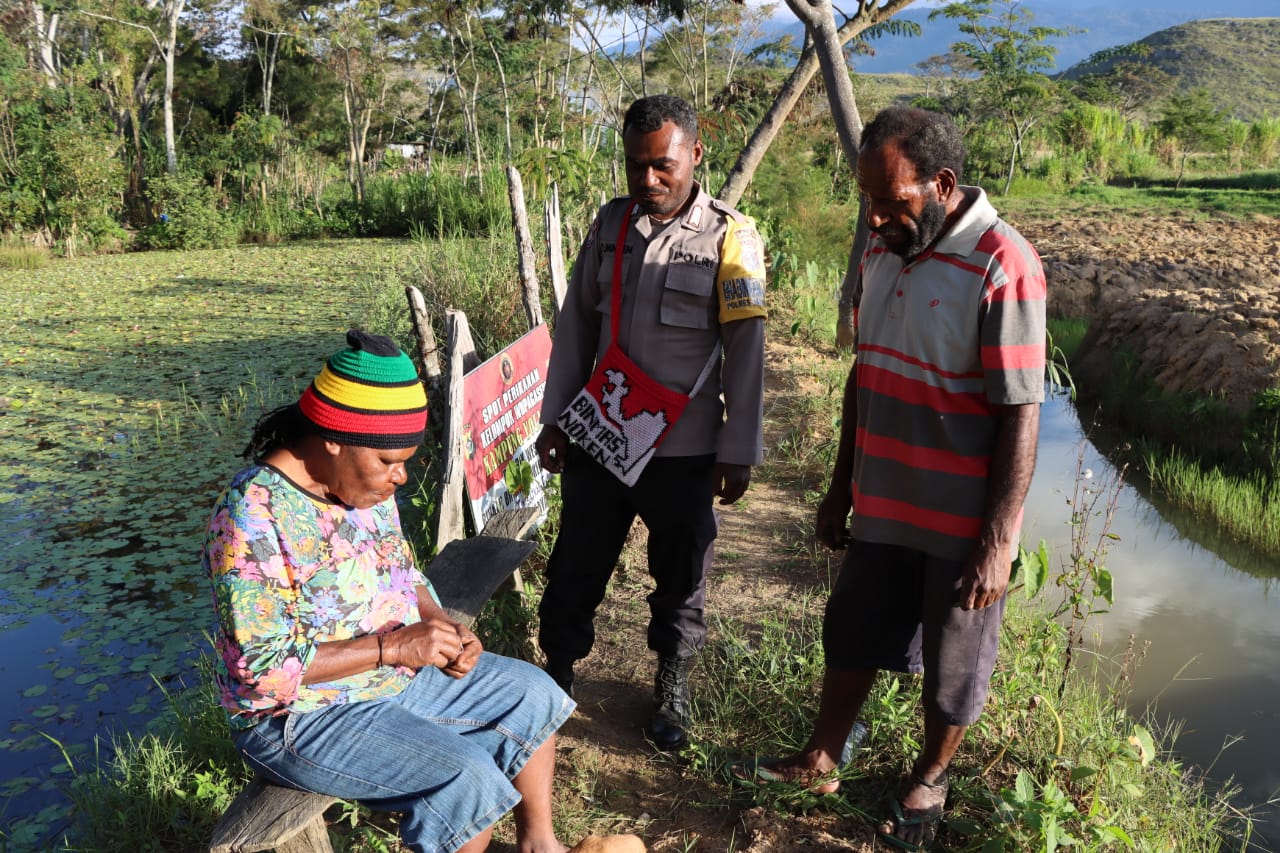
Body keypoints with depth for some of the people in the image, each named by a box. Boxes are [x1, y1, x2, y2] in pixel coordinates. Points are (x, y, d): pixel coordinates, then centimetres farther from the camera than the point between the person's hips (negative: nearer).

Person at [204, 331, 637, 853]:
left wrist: (440, 627, -9)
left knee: (533, 693, 8)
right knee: (470, 782, -25)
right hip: (303, 717, -8)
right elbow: (263, 667, -28)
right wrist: (393, 646, -28)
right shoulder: (253, 518, -27)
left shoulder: (365, 484, -2)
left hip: (396, 672, 9)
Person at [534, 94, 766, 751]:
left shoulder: (729, 236, -8)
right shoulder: (610, 223, 3)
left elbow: (745, 349, -6)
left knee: (680, 578, 13)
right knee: (575, 568, 12)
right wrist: (555, 417, 7)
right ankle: (557, 673, 32)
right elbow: (575, 324, 8)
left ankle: (672, 687, 34)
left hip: (683, 449, -2)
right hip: (598, 436, 3)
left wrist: (738, 451, -6)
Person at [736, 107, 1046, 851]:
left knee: (952, 664, 14)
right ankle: (821, 762, 40)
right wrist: (841, 486, 13)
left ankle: (928, 784, 38)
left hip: (961, 524, -6)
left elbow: (1021, 415, -19)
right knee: (853, 636, 20)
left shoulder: (1002, 267, -20)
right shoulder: (884, 251, 2)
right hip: (882, 507, 6)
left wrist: (998, 542, -18)